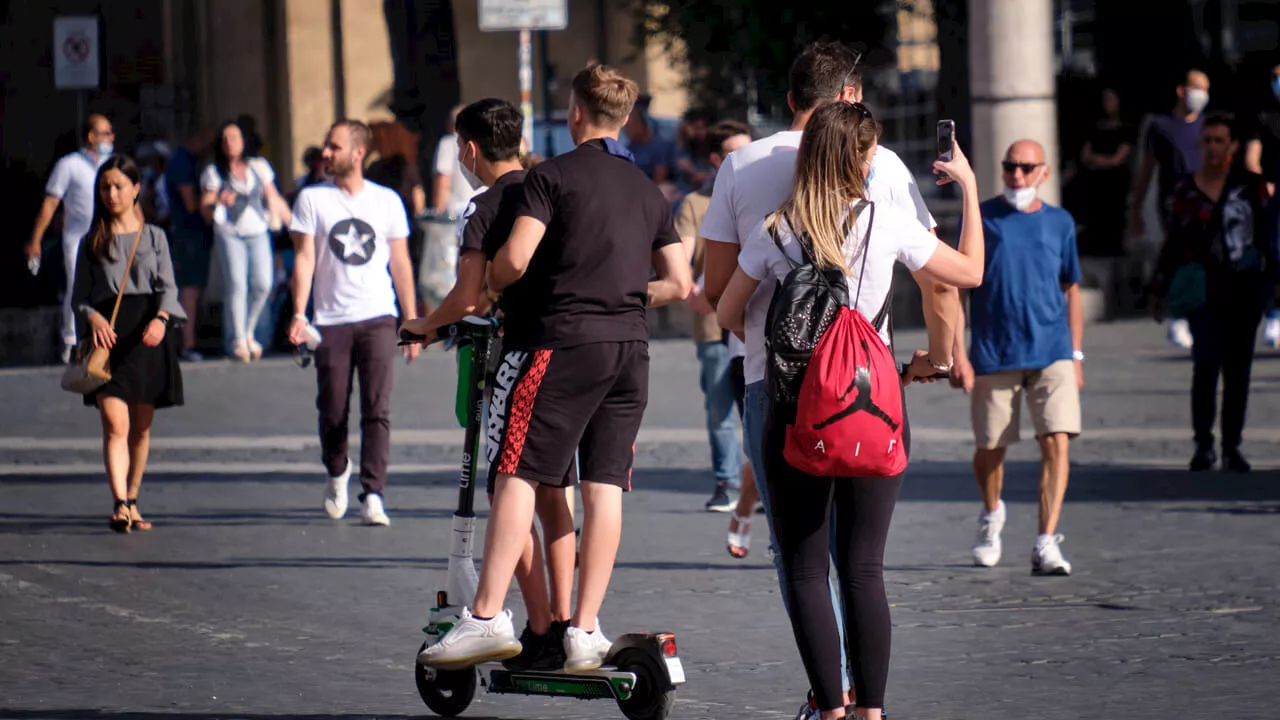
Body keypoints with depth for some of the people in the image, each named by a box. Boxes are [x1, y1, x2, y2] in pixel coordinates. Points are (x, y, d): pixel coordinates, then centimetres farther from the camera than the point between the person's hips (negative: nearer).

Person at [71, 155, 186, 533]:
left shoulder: (154, 237, 10)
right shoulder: (93, 242, 10)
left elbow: (168, 287, 2)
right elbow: (79, 296, 8)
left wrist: (160, 318, -19)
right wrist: (92, 317, -15)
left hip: (148, 334, 1)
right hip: (108, 334, -1)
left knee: (141, 427, 8)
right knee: (115, 423, -15)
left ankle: (132, 501, 23)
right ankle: (120, 505, -24)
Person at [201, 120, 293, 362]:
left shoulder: (258, 167, 12)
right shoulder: (214, 172, 4)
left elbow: (274, 200, 17)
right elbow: (205, 209, -1)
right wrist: (218, 202, -22)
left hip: (258, 233, 3)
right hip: (229, 234, -3)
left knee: (262, 284, -8)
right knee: (236, 285, -14)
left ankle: (247, 332, 13)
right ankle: (237, 342, -8)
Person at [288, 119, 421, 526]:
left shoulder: (387, 201, 8)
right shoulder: (312, 199, 5)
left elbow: (400, 263, 12)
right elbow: (304, 258, 0)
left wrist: (411, 322, 9)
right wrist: (299, 314, -12)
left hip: (378, 318, 0)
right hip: (330, 322, 0)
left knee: (377, 411, -11)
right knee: (333, 412, 5)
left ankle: (372, 497, -12)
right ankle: (337, 474, 34)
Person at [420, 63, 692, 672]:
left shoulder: (554, 176, -2)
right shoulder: (648, 191, 17)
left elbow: (515, 259, -13)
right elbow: (679, 284, 17)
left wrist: (491, 285, 7)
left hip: (562, 341, -6)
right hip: (630, 348, 6)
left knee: (517, 475, -7)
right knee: (604, 486, 5)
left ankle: (488, 617, -15)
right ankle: (586, 631, 4)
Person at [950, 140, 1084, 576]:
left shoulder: (1059, 222, 9)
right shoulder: (983, 218, 2)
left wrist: (1076, 354, 11)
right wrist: (957, 353, -5)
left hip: (1052, 354, 1)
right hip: (994, 355, -1)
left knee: (1056, 443, -14)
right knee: (990, 448, 9)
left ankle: (1046, 544, -14)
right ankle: (991, 516, 40)